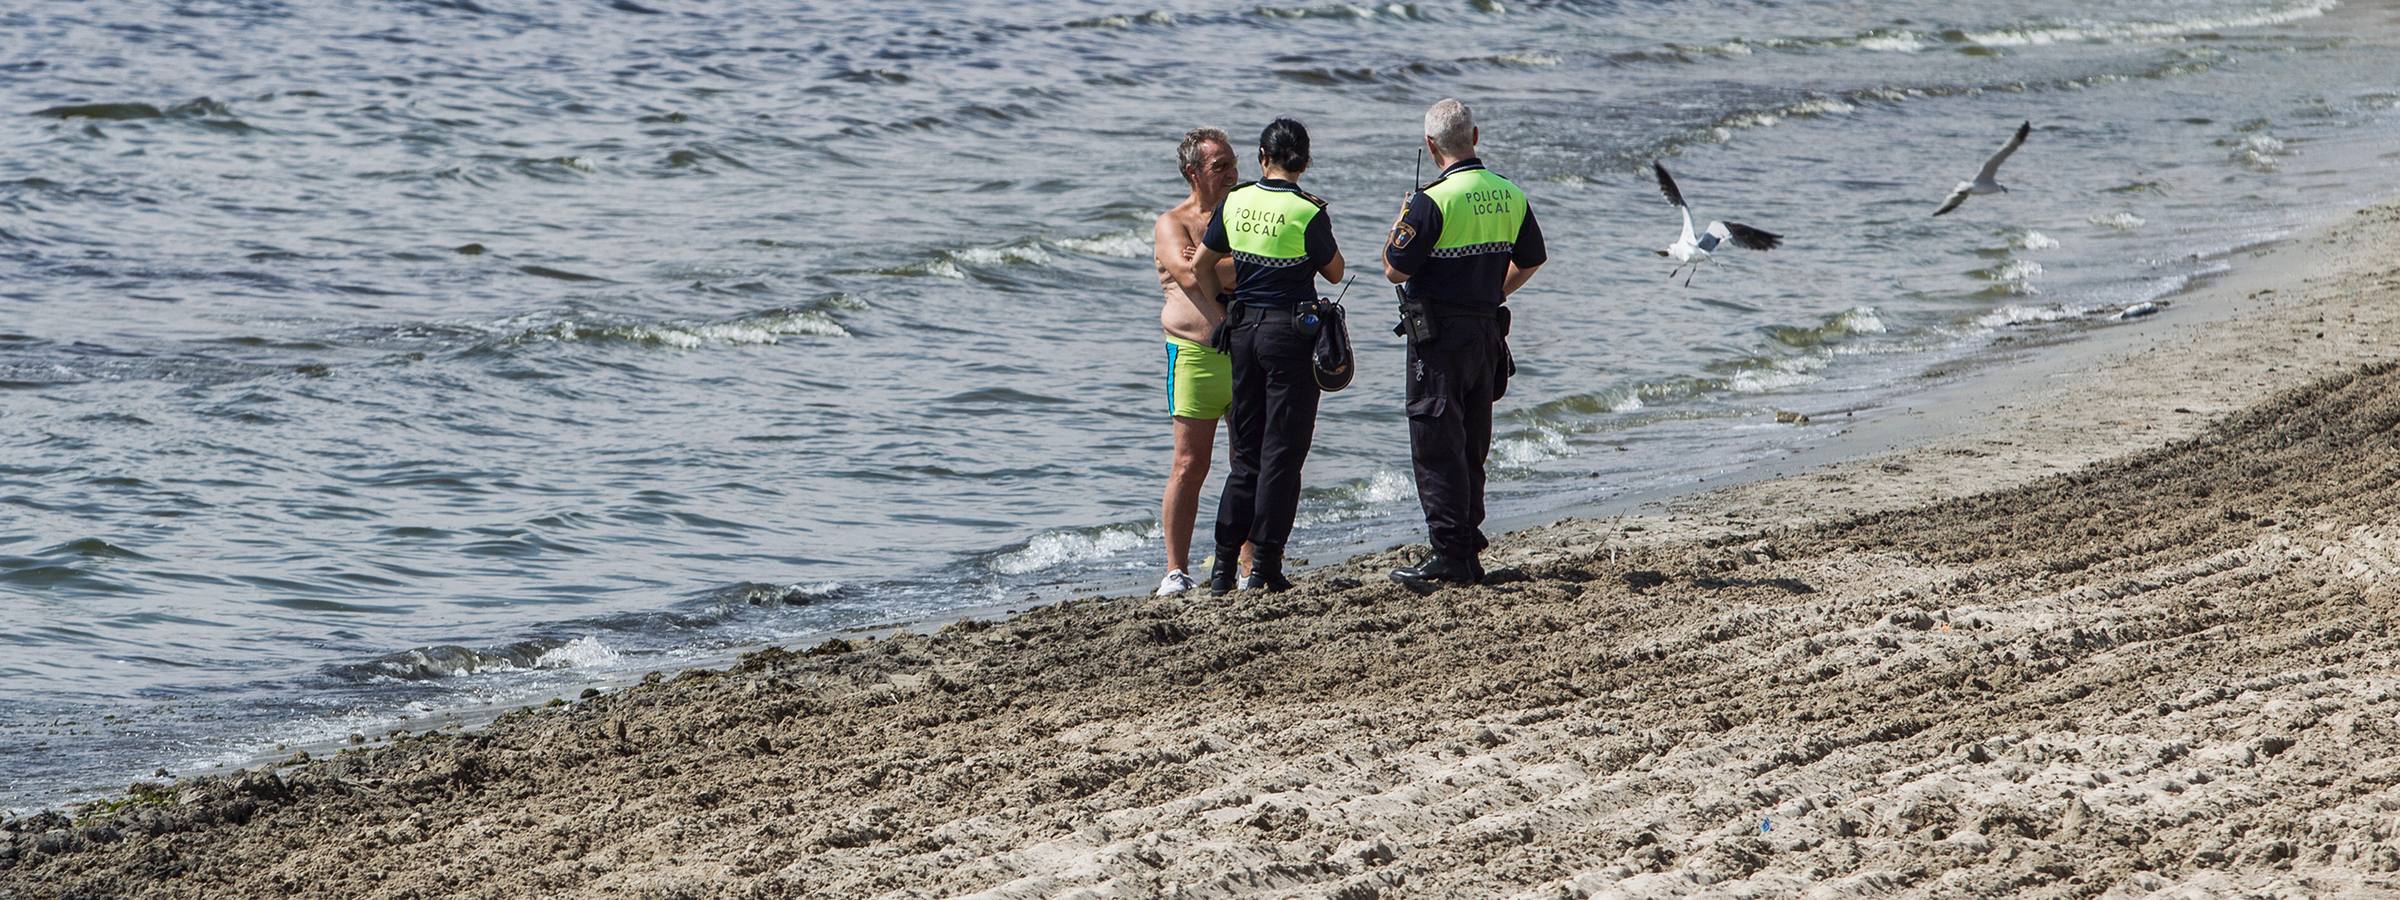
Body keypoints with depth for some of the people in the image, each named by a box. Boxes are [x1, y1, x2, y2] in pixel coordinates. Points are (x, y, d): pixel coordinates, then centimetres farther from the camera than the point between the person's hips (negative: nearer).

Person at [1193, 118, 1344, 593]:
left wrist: (1222, 314, 20)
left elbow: (1201, 266, 9)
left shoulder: (1235, 203, 1)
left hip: (1243, 329, 5)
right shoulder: (1308, 213, -13)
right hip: (1291, 333, -5)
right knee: (1282, 453, 1)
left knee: (1247, 452, 13)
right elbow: (1334, 272, 0)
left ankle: (1224, 564, 11)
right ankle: (1264, 566, 0)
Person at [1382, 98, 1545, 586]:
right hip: (1488, 331, 7)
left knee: (1437, 448, -3)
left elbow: (1395, 270, -14)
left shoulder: (1432, 200, -17)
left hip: (1438, 335, -7)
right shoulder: (1511, 197, 5)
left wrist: (1399, 225, 3)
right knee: (1472, 448, 14)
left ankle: (1449, 555, -7)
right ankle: (1470, 548, 17)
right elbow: (1530, 261, 17)